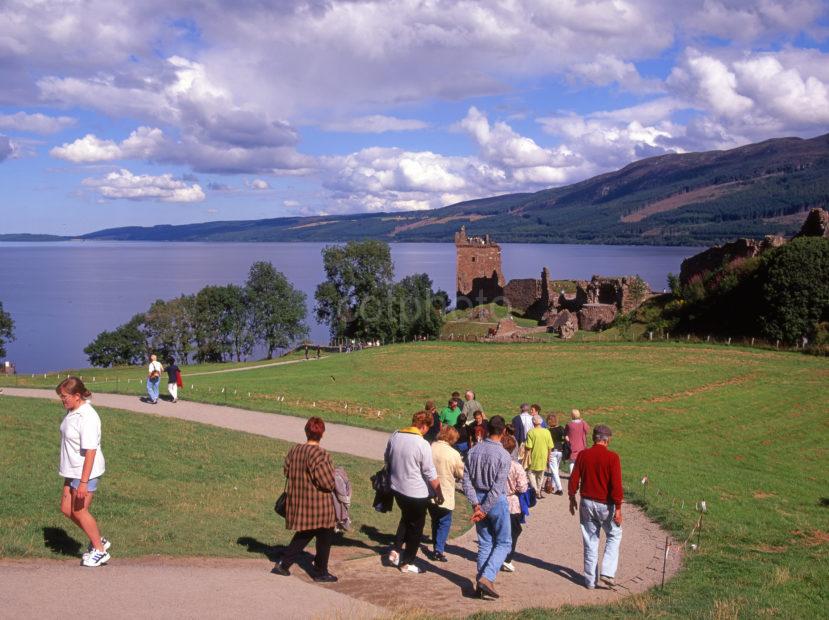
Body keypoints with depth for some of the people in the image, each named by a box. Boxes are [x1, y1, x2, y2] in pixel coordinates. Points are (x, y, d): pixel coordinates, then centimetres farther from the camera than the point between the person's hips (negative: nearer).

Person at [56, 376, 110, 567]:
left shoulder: (87, 418, -25)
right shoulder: (72, 412, 4)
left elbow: (90, 452, -26)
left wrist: (83, 482, -26)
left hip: (86, 472, -9)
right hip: (73, 471, 9)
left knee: (80, 511, 3)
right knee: (66, 509, 15)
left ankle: (100, 551, 19)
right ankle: (99, 541, 29)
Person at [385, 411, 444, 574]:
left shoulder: (394, 437, -2)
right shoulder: (422, 444, -21)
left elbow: (387, 460, 12)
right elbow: (431, 474, -16)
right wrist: (439, 493, -4)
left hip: (397, 488, 6)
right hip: (416, 493, -6)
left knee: (406, 519, 28)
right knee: (416, 527, 12)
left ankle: (396, 550, 20)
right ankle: (407, 563, 19)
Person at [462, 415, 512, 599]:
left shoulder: (473, 451, -1)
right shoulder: (503, 455, -16)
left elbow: (466, 480, -4)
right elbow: (497, 487, -19)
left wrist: (476, 504, -6)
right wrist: (484, 509, -15)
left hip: (479, 500, 5)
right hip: (496, 501, -5)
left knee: (484, 542, 14)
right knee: (503, 543, 7)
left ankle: (481, 583, 15)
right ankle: (487, 578, -8)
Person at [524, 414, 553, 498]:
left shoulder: (531, 432, -13)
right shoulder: (547, 432, -4)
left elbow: (529, 447, -15)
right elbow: (550, 447, 0)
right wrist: (548, 457, 12)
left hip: (534, 458, -3)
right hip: (543, 458, 3)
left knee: (531, 474, 8)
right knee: (541, 475, 20)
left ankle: (536, 490, -6)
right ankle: (540, 490, 25)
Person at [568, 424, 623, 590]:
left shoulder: (583, 455, -3)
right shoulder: (612, 457, -13)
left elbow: (574, 479, 1)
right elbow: (616, 485, -16)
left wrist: (572, 499, 14)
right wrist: (618, 508, -10)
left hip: (586, 503, 3)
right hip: (605, 505, -3)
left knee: (590, 541, 12)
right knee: (614, 536, 18)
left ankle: (590, 580, 16)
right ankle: (608, 572, 7)